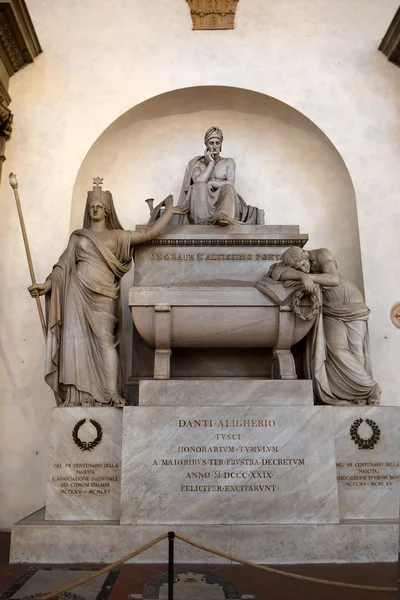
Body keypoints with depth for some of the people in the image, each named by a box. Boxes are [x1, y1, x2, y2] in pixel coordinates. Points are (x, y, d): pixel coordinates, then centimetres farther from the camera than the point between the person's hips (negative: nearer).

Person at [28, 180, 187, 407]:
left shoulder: (116, 236, 12)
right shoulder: (78, 236, 14)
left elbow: (148, 234, 5)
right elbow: (64, 265, 8)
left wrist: (169, 212, 6)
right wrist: (47, 284, -6)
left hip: (103, 296, -1)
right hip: (78, 293, 1)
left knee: (105, 342, -6)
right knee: (78, 341, -2)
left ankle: (112, 393, -7)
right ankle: (79, 393, 2)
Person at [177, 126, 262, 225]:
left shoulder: (229, 162, 19)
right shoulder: (197, 163, 17)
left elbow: (230, 184, 2)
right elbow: (198, 183, -4)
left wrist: (210, 183, -1)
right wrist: (211, 163, 3)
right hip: (202, 203, 0)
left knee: (228, 188, -32)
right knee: (199, 186, -31)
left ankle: (225, 218, -66)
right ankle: (203, 223, -58)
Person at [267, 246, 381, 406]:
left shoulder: (322, 254, -18)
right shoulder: (293, 265, -12)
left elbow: (334, 279, -32)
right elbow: (276, 271, -35)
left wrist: (309, 276, -41)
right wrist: (302, 276, -47)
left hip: (352, 307, -3)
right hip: (331, 313, 3)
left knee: (355, 353, -10)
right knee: (337, 350, -13)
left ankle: (369, 389, 10)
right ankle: (370, 389, 2)